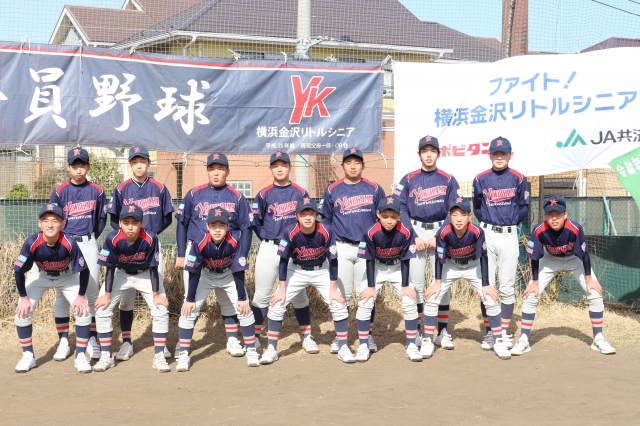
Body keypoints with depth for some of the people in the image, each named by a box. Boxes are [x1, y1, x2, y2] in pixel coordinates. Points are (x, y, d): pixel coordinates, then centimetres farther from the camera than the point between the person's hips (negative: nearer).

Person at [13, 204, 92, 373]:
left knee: (83, 311, -14)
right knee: (22, 312, -11)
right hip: (39, 277, 1)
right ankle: (28, 356, 7)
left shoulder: (69, 244, -35)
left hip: (68, 277, -1)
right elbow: (19, 271, -20)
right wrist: (24, 297, -18)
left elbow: (84, 270, -22)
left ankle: (80, 356, 2)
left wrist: (81, 296, -19)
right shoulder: (32, 243, -33)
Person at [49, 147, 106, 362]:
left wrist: (90, 239, 8)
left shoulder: (96, 191, 1)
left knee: (92, 293, 1)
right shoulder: (60, 192, -3)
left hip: (88, 244, 1)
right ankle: (63, 341, 9)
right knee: (62, 294, 1)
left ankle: (92, 340, 9)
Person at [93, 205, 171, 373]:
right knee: (101, 309, -9)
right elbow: (110, 268, -18)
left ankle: (159, 357, 1)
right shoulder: (113, 239, -30)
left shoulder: (150, 239, -31)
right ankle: (106, 356, 4)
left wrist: (156, 294, -15)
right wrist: (107, 295, -14)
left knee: (161, 311, -11)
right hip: (121, 274, 1)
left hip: (145, 274, -1)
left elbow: (153, 268, -20)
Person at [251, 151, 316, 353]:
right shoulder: (264, 195, 1)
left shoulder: (300, 193, 2)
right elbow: (255, 222, 5)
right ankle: (255, 337, 12)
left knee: (299, 295, 6)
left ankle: (307, 337, 14)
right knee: (262, 296, 3)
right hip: (269, 250, 0)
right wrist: (268, 240, 4)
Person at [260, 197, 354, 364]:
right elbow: (283, 261, -15)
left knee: (338, 305, -11)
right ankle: (271, 349, 2)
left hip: (321, 271, 0)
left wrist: (333, 289, -15)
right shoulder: (290, 232, -26)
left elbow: (333, 261, -16)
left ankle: (343, 348, 5)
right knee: (277, 304, -10)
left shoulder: (326, 231, -26)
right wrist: (282, 289, -15)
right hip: (296, 271, 0)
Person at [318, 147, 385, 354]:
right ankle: (339, 336, 12)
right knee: (342, 294, 3)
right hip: (341, 248, 0)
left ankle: (368, 335, 13)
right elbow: (325, 220, 9)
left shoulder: (374, 189, 4)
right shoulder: (332, 190, 3)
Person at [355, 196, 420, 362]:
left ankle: (411, 345, 5)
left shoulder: (406, 233, -25)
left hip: (398, 268, 1)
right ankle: (363, 346, 2)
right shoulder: (371, 233, -28)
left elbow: (405, 260, -14)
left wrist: (405, 285, -12)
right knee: (364, 303, -12)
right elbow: (369, 260, -17)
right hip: (376, 268, -1)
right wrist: (370, 286, -13)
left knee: (410, 303, -9)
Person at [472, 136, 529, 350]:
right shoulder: (480, 179, 3)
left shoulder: (518, 179, 0)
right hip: (486, 235, 1)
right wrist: (486, 221, 4)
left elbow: (524, 207, 7)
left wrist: (511, 222, 0)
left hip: (509, 236, -1)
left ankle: (505, 332, 11)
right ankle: (489, 331, 9)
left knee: (507, 287, 3)